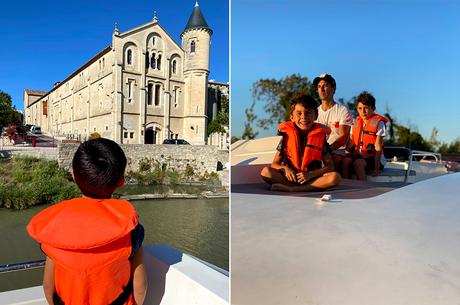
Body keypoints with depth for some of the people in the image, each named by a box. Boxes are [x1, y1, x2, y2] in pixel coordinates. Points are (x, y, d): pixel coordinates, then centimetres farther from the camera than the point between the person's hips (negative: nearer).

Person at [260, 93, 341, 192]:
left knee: (335, 177, -28)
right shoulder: (287, 135, 2)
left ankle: (290, 189, -31)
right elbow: (275, 164, 4)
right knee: (266, 172, -25)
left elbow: (330, 167, 0)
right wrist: (284, 168, -19)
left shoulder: (320, 135, 2)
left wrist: (311, 174, -16)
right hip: (290, 177, 0)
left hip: (312, 178, 0)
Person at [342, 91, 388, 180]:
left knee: (358, 163, -33)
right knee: (345, 161, -25)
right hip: (359, 155, 4)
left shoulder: (378, 122, -4)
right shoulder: (356, 122, 12)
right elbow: (351, 143, 10)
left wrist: (377, 167, -16)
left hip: (373, 157, -4)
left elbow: (378, 147, -11)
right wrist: (346, 155, -8)